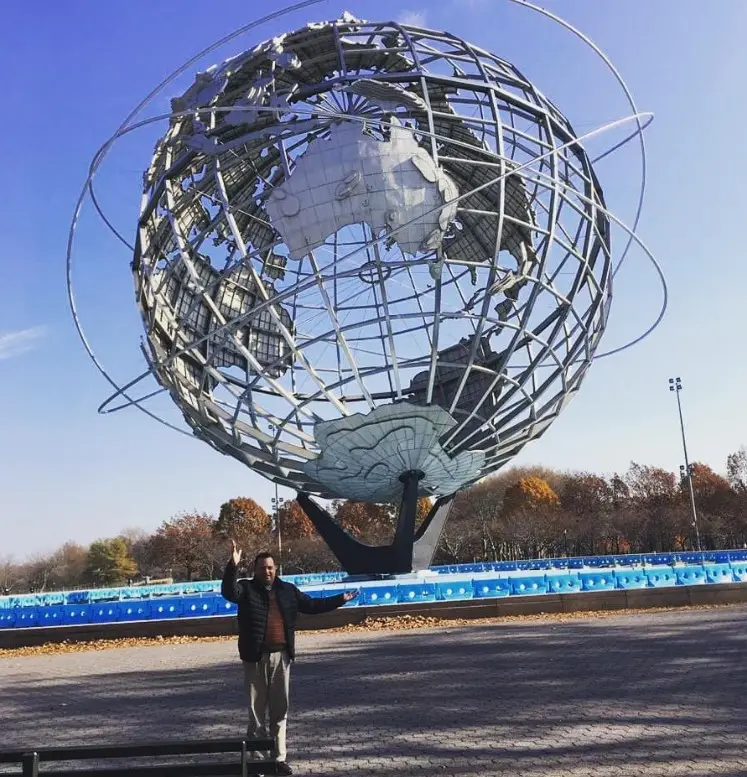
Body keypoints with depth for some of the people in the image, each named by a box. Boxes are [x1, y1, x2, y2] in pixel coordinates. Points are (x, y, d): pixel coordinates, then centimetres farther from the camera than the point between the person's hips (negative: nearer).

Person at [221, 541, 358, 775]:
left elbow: (311, 605, 18)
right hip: (256, 658, -3)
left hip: (281, 656, 4)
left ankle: (279, 758, 20)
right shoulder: (246, 589, -2)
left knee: (279, 711, 10)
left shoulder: (288, 590, 10)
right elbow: (228, 592, -22)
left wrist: (340, 599, 16)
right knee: (257, 711, 2)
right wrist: (232, 566, -37)